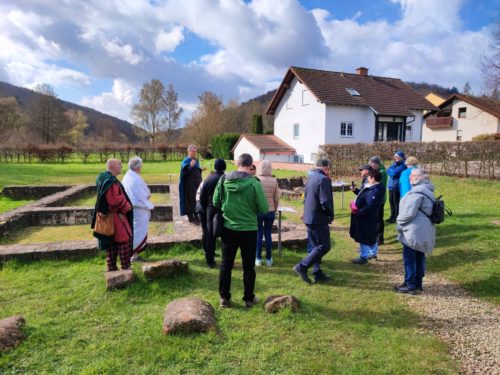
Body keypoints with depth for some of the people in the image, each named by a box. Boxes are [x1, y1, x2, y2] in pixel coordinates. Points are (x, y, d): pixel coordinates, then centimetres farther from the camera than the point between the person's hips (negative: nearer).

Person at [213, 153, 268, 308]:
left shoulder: (224, 179, -6)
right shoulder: (254, 183, -15)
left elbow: (216, 202, 1)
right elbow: (264, 208, -11)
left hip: (228, 228, 2)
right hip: (248, 230, -2)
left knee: (226, 264, 16)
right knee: (248, 266, 13)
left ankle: (224, 297, 24)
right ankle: (249, 299, 24)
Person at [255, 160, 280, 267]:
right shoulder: (274, 181, -5)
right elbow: (277, 199, -1)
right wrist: (275, 210, 14)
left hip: (258, 211, -1)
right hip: (270, 211, 1)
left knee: (258, 234, 8)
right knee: (268, 234, 11)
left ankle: (258, 258, 12)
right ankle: (268, 259, 17)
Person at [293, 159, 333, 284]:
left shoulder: (310, 178, 13)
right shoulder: (323, 179, -15)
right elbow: (325, 201, -21)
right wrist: (331, 215, -7)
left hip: (309, 218, 9)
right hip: (319, 219, -9)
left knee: (315, 246, 14)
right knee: (324, 246, -2)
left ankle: (317, 273, 19)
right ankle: (302, 266, -4)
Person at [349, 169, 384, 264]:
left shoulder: (374, 191, -27)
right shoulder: (372, 188, 7)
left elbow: (369, 207, -31)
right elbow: (363, 197, 21)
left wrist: (358, 212, -26)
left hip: (366, 218, -11)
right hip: (366, 217, 11)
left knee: (364, 238, 2)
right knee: (371, 236, 23)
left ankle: (364, 257, 15)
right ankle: (374, 253, 38)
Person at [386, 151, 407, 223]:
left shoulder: (403, 165, -12)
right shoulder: (394, 164, 14)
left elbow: (394, 173, -20)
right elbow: (388, 171, 4)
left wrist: (391, 171, -4)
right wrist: (392, 172, -11)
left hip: (397, 186, -8)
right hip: (391, 185, 8)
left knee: (396, 202, -2)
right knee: (391, 201, 13)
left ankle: (396, 217, 7)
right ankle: (392, 216, 24)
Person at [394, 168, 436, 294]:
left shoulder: (417, 192, -18)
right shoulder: (426, 190, 15)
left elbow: (408, 212, -22)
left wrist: (400, 224, -5)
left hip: (414, 230, -10)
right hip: (424, 230, 10)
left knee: (409, 258, -2)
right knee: (419, 257, 15)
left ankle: (410, 285, 5)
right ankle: (418, 284, 25)